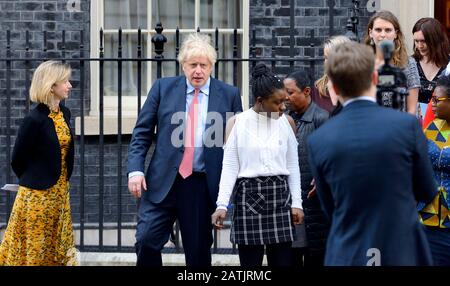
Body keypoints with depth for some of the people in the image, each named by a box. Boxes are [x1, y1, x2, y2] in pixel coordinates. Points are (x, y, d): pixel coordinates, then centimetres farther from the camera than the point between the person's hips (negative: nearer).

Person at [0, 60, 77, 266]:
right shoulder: (34, 119, -17)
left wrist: (61, 185, 11)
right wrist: (34, 182, 7)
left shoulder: (64, 113, 4)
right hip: (37, 195, -7)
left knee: (57, 249, 13)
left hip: (59, 193, 7)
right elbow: (17, 160, -8)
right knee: (33, 250, 3)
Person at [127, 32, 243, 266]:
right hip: (162, 183, 0)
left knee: (199, 252, 7)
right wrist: (135, 170, -7)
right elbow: (141, 133, 5)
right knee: (146, 241, -8)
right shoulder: (163, 88, 5)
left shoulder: (229, 95, 4)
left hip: (203, 186, 0)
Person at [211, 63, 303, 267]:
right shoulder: (237, 123, -1)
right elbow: (230, 166, -3)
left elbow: (292, 165, 10)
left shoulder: (287, 122, 6)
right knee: (250, 262, 1)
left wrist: (296, 203, 4)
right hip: (248, 196, -2)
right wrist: (222, 205, -11)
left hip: (280, 196, 2)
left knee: (282, 261, 3)